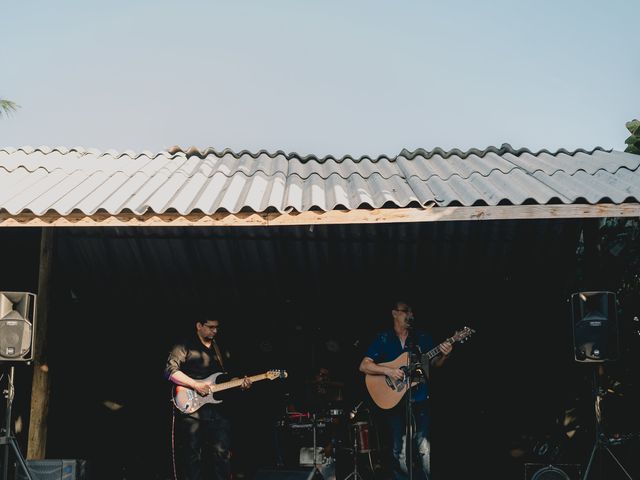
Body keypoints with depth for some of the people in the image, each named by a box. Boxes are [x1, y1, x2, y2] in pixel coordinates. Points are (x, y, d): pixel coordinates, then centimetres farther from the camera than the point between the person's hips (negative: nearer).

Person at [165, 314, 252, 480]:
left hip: (218, 411, 5)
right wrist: (195, 384, -18)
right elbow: (170, 371, -13)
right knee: (193, 455, 0)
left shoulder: (222, 351, 19)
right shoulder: (185, 347, -1)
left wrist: (240, 383, 3)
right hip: (192, 409, -5)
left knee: (222, 453, 1)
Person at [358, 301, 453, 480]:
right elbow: (364, 366, -3)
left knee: (424, 447, -9)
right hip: (393, 400, -1)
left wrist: (444, 355, -9)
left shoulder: (422, 337, 8)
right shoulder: (384, 339, 1)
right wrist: (388, 371, -16)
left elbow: (434, 363, 13)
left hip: (420, 400, 1)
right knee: (399, 450, 3)